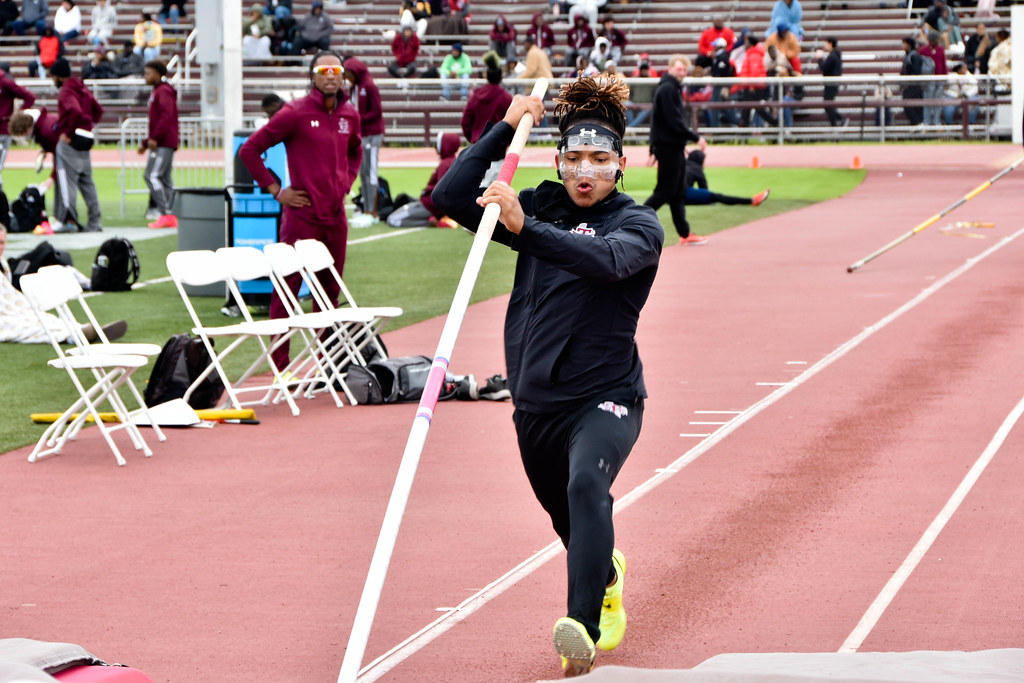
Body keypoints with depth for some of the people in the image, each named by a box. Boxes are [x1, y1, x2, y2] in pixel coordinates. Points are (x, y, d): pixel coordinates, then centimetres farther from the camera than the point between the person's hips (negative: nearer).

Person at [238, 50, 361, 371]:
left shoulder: (350, 115, 9)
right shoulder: (295, 113, -9)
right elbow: (250, 150, -7)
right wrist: (276, 190, -7)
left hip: (335, 216, 6)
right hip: (301, 215, -6)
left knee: (330, 290, 11)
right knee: (287, 289, -3)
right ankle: (280, 367, 0)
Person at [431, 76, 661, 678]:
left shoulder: (639, 225, -4)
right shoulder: (541, 206, 8)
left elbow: (607, 259, -28)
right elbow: (451, 197, -2)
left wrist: (523, 229, -42)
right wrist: (506, 129, -7)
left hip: (606, 397, -5)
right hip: (537, 402, 5)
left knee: (586, 485, -32)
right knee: (571, 522, 19)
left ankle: (584, 627, -43)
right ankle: (608, 575, 53)